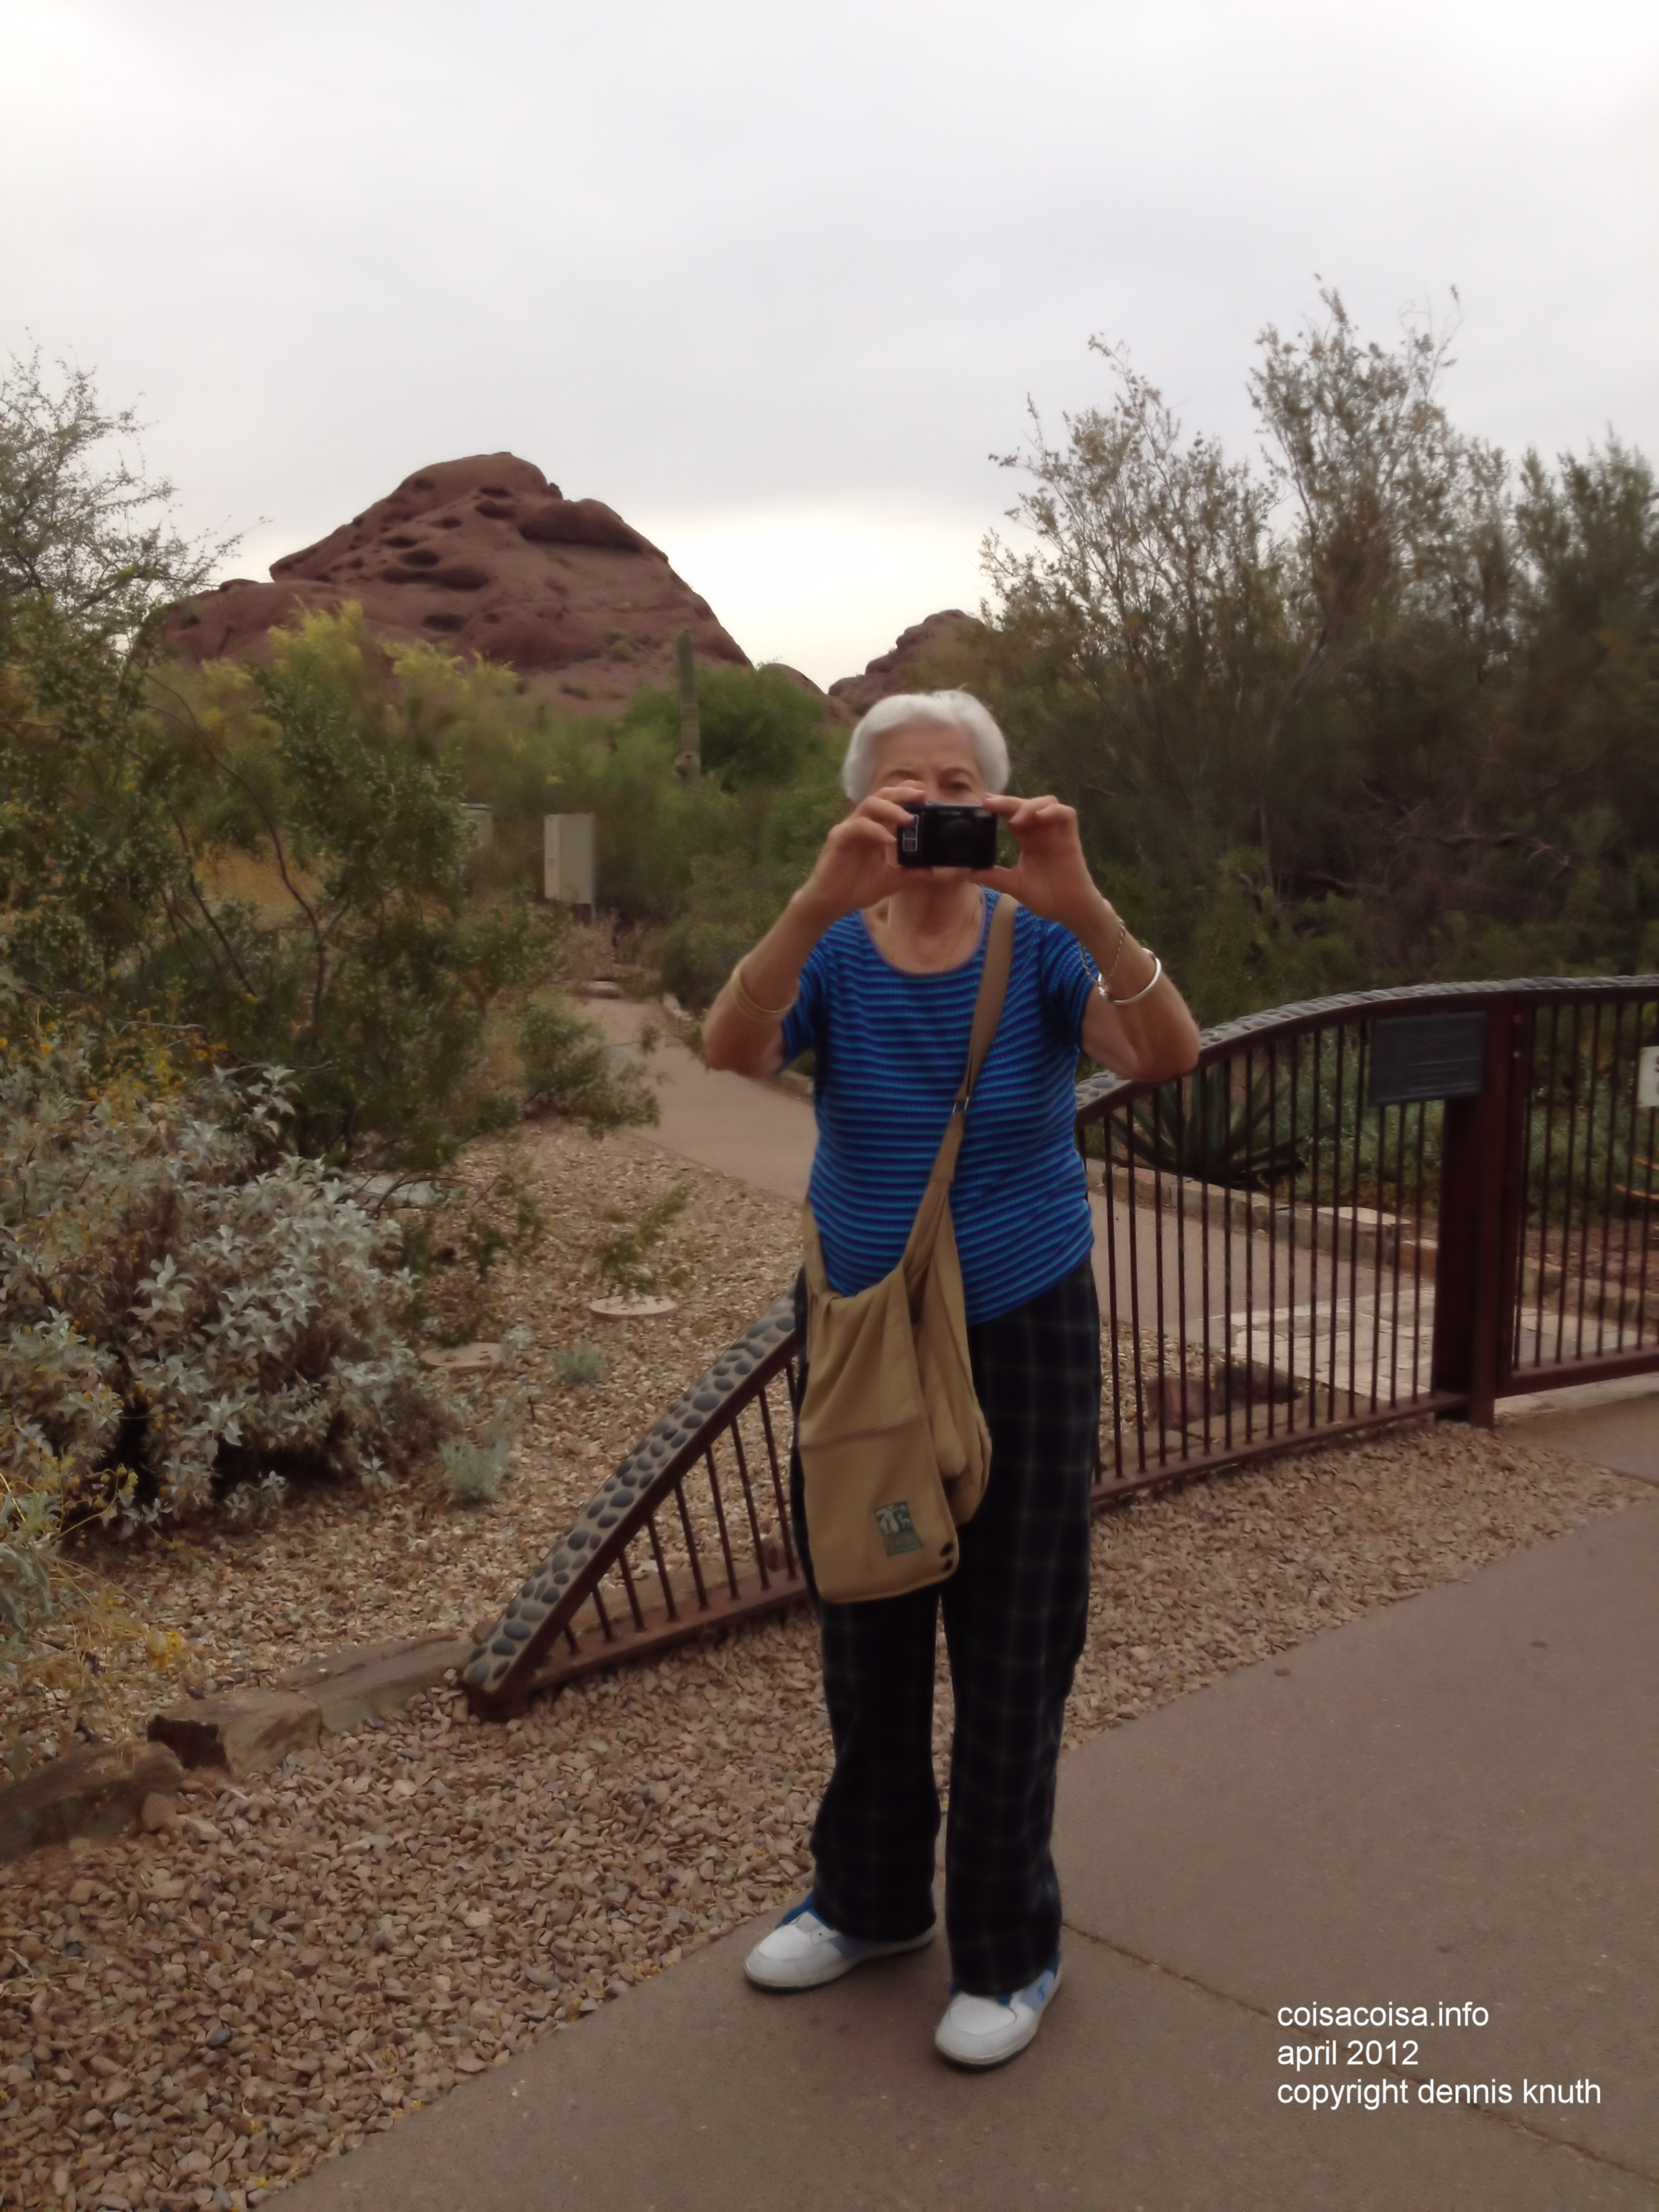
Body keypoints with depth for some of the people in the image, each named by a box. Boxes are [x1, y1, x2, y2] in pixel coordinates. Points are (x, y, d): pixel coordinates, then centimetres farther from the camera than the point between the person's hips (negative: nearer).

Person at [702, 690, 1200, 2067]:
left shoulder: (1040, 947, -10)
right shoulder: (834, 953, -7)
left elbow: (1168, 1058, -28)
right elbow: (732, 1049, -29)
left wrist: (1081, 905, -43)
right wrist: (822, 901, -44)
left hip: (1022, 1337, -2)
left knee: (1011, 1658, 8)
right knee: (866, 1642, 18)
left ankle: (1010, 1950, 29)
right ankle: (872, 1900, 40)